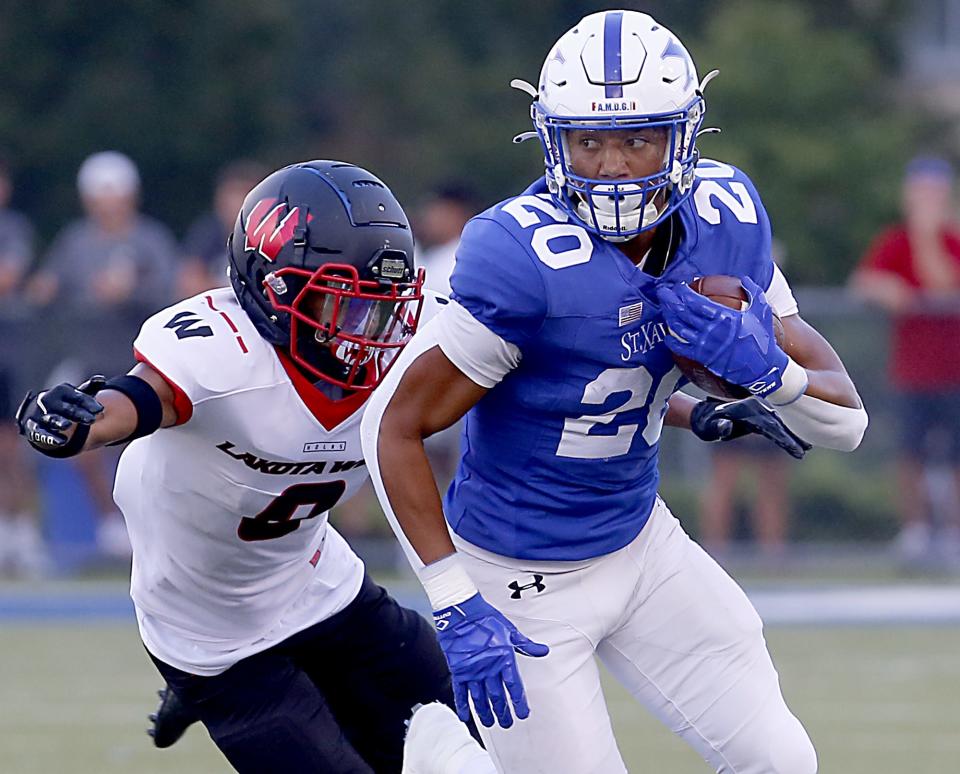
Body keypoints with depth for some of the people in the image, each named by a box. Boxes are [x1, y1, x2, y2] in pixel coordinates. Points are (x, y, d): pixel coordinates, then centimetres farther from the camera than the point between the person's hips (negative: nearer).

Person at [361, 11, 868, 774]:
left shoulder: (726, 217, -9)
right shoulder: (525, 258, -27)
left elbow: (845, 419, -3)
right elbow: (395, 425, -20)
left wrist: (768, 368, -25)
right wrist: (456, 606, -23)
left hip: (641, 539, 6)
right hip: (524, 581, -6)